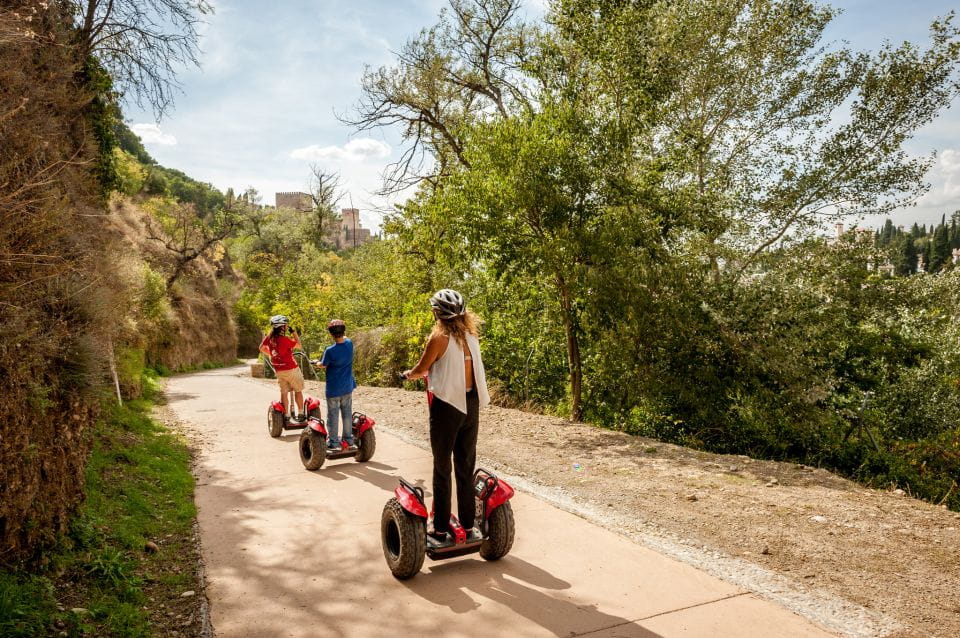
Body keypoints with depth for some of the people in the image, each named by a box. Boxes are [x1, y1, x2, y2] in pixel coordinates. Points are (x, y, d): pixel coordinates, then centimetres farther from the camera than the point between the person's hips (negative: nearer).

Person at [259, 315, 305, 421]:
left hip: (279, 370, 6)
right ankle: (300, 414, 10)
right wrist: (294, 332, -6)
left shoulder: (269, 338, -2)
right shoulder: (285, 340, -22)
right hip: (291, 369, -6)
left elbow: (261, 348, 13)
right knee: (298, 391, 8)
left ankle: (286, 415, 16)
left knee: (284, 392, 12)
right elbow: (298, 345, -9)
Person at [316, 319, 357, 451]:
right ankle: (349, 440, 22)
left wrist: (318, 363, 13)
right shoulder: (349, 344, -7)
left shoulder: (330, 350, -22)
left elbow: (323, 365, -5)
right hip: (348, 387, 5)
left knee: (333, 415, 6)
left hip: (333, 389, -5)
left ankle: (333, 442, 12)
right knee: (347, 414, 14)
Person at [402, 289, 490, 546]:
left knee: (442, 468, 5)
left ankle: (440, 530, 11)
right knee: (466, 467, 13)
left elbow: (421, 369, -2)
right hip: (471, 403, 5)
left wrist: (408, 374, 19)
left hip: (447, 405, -5)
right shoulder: (471, 335, 5)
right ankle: (468, 527, 20)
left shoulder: (439, 336, -11)